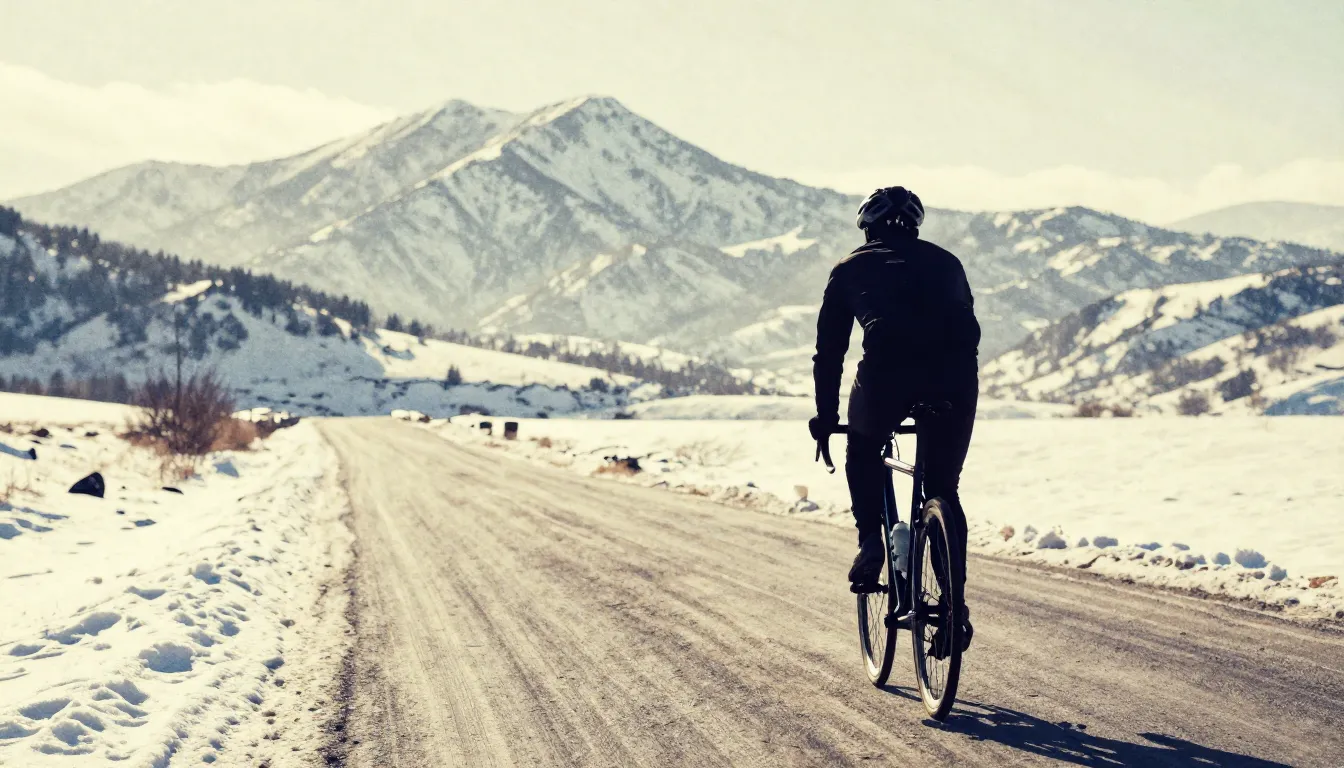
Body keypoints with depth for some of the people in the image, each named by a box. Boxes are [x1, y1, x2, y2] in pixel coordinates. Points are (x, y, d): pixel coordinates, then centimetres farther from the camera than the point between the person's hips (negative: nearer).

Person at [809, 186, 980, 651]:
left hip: (888, 365, -2)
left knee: (863, 455, 30)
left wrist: (825, 418, 36)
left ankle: (871, 542, 12)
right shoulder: (945, 262, 31)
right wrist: (952, 392, 47)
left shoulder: (851, 269, 25)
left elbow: (829, 351, 27)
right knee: (944, 490, 17)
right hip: (955, 371, 2)